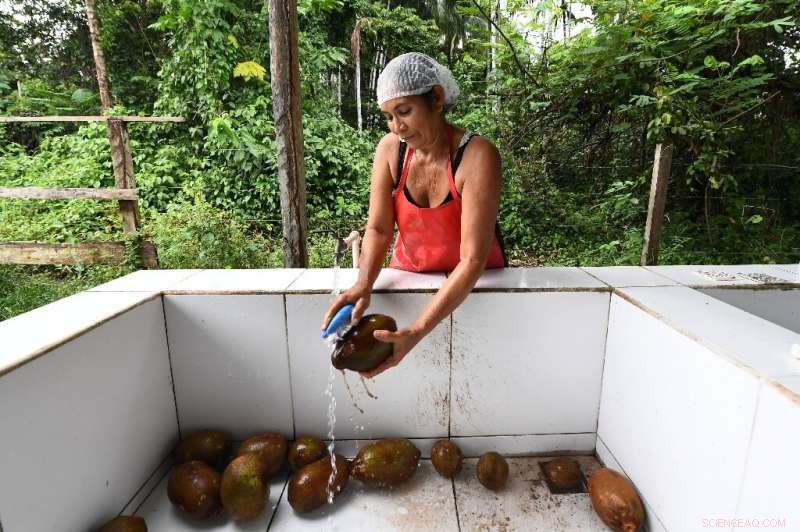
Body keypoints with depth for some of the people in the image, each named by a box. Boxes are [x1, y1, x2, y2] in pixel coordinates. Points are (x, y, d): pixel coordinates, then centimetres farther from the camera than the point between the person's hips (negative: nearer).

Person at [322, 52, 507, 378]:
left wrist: (416, 332, -38)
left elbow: (472, 260, -29)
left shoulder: (477, 156, -25)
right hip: (409, 272, 4)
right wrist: (364, 284, -31)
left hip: (473, 283, -3)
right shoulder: (389, 149, -11)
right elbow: (378, 229, -10)